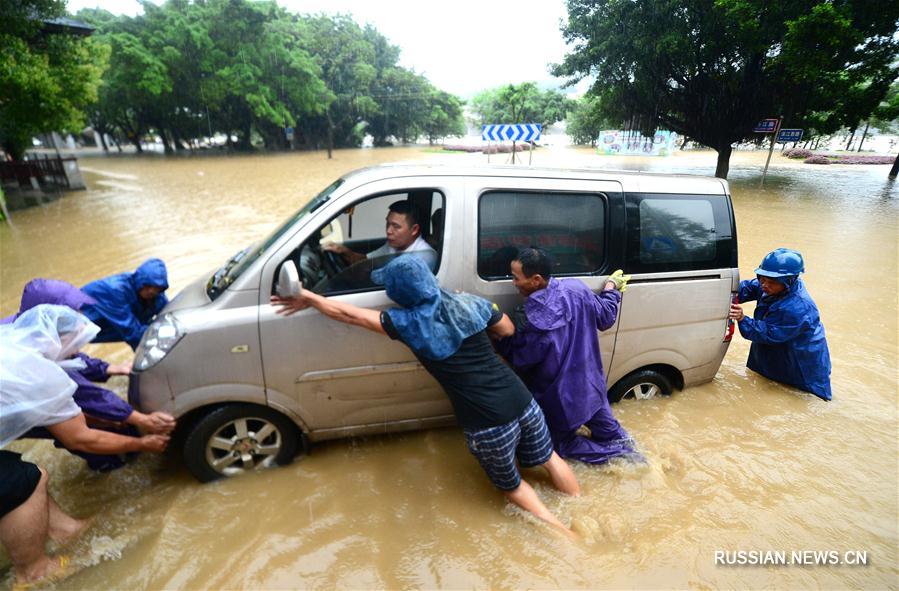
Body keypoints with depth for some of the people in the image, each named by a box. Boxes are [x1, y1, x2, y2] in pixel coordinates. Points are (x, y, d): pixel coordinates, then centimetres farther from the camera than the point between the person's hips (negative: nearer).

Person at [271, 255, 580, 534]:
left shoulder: (409, 323, -9)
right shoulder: (469, 303, 1)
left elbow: (348, 314, 1)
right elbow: (508, 328, 19)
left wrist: (308, 297, 14)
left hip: (487, 423, -4)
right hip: (521, 400, 5)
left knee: (510, 484, 26)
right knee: (548, 458, 31)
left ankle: (565, 534, 27)